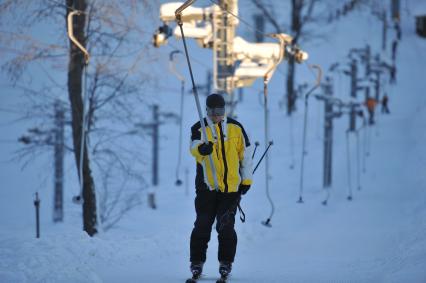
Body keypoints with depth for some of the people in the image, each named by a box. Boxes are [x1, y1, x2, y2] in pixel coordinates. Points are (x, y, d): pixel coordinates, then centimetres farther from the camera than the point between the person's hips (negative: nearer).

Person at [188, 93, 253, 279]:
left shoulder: (235, 128, 7)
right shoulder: (199, 128, 1)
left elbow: (246, 154, 12)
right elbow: (194, 148, -19)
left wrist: (246, 180, 9)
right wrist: (201, 149, -43)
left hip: (231, 186, 1)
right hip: (207, 186, -1)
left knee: (226, 226, -4)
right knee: (202, 225, 1)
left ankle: (225, 262, 6)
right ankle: (197, 262, 12)